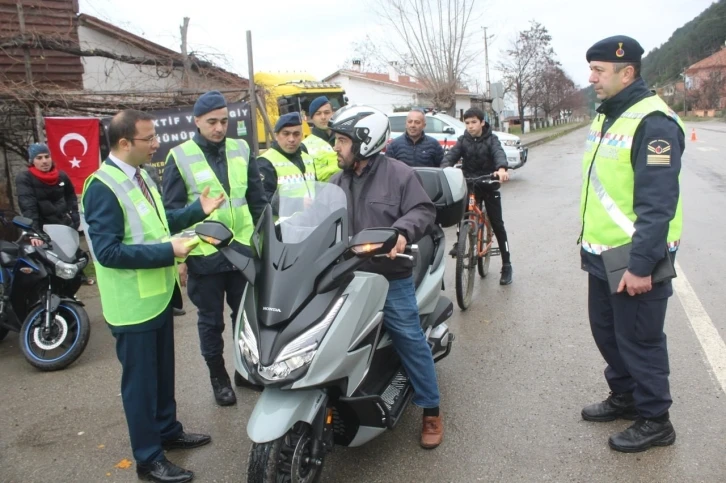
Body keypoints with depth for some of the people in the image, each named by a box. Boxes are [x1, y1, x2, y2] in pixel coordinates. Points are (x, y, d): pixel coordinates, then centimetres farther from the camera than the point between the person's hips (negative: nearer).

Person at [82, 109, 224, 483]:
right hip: (134, 304, -9)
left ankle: (168, 431, 41)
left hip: (158, 294, 9)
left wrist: (198, 211, 6)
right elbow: (107, 252, -27)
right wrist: (168, 251, -28)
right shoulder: (102, 188, -21)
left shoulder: (139, 176, 8)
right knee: (140, 381, 6)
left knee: (163, 371, 22)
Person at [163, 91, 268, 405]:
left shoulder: (241, 150, 4)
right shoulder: (180, 157, -5)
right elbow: (171, 211, -3)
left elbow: (258, 200, 10)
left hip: (243, 250, 3)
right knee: (211, 321, 11)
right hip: (203, 255, -3)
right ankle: (218, 377, 29)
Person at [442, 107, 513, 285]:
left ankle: (506, 265, 6)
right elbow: (451, 154, -16)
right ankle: (460, 241, 13)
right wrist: (445, 169, -39)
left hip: (489, 185, -2)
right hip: (469, 185, 2)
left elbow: (498, 153, -27)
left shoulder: (491, 139, -7)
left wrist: (501, 169, -50)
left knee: (497, 225, -1)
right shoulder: (463, 140, 0)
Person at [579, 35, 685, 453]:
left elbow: (658, 203, -23)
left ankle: (655, 421, 22)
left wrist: (641, 264, -24)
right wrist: (589, 241, 20)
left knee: (639, 341, 4)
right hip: (603, 255, 9)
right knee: (607, 332, 20)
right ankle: (625, 397, 39)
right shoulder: (607, 117, 13)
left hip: (635, 261, -9)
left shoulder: (653, 122, -18)